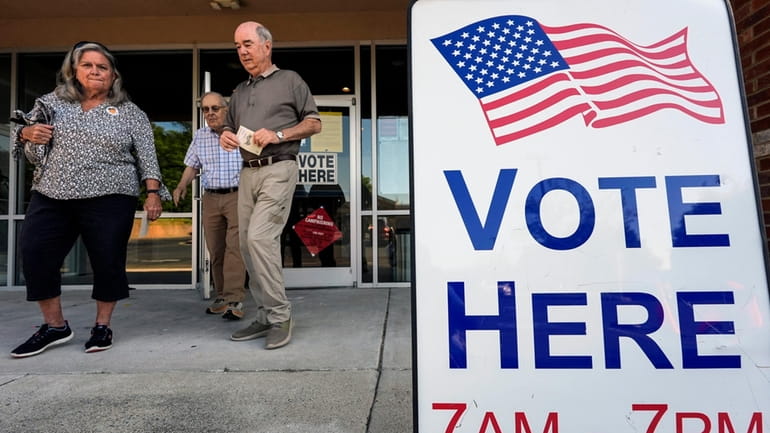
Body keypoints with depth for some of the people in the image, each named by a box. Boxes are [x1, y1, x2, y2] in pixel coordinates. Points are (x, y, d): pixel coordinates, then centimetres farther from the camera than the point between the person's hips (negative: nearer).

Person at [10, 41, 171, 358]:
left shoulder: (130, 113, 6)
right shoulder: (51, 102, 14)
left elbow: (147, 156, 1)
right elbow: (32, 152, 17)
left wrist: (153, 192, -9)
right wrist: (27, 134, -5)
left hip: (108, 200, -3)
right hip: (51, 197, 3)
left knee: (108, 261, -1)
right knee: (35, 256, -1)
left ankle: (102, 326, 16)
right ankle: (55, 326, 16)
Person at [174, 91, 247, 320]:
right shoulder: (199, 136, 13)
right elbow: (192, 166, 17)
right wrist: (182, 185, 0)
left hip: (238, 196, -5)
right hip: (211, 198, 5)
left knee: (235, 246, -14)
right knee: (215, 249, 7)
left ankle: (234, 299, -13)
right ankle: (222, 295, 17)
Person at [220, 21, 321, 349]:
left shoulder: (290, 80, 6)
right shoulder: (239, 92, 24)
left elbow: (314, 123, 2)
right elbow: (229, 128, 29)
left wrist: (278, 134, -12)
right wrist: (225, 137, 4)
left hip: (278, 170, -7)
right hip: (247, 173, 7)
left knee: (259, 238, -20)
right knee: (248, 245, 4)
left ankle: (280, 315, -7)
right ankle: (266, 317, 15)